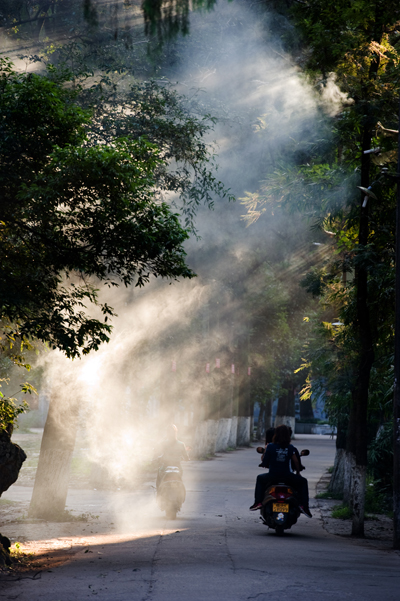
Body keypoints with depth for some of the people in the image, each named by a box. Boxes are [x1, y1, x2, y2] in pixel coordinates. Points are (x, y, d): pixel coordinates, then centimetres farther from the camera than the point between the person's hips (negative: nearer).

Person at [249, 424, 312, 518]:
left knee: (260, 478, 32)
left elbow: (264, 462, -2)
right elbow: (296, 461, 2)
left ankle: (258, 501, 22)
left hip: (272, 477, 0)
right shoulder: (290, 448, -4)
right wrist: (298, 472, 19)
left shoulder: (270, 446, -7)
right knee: (303, 481, 24)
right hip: (287, 477, 0)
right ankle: (304, 505, 9)